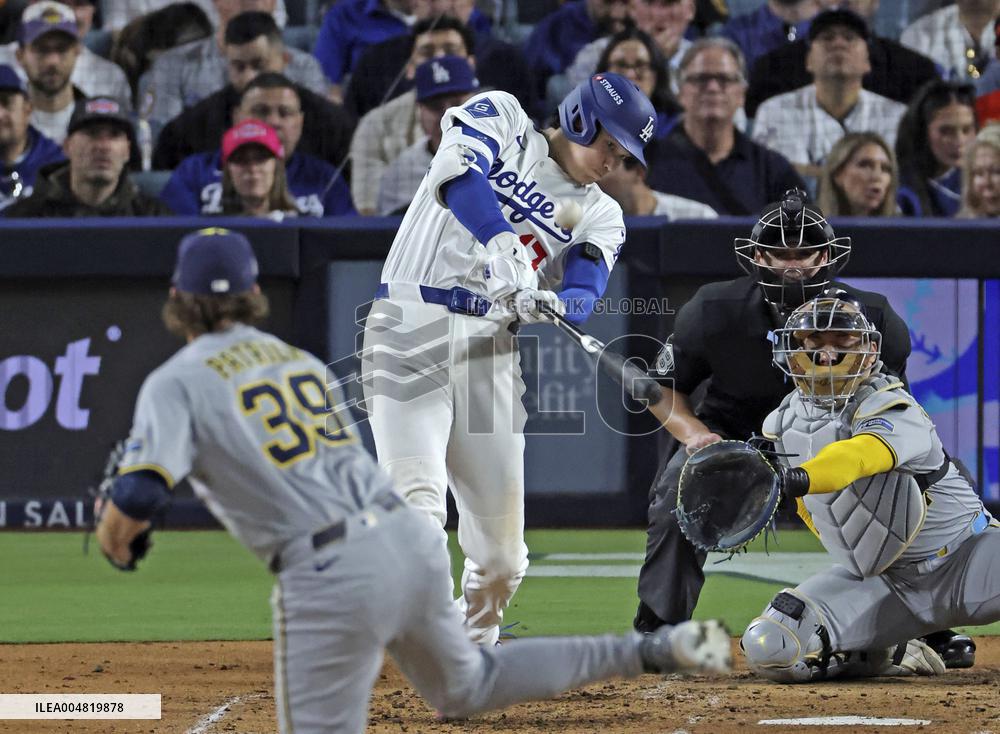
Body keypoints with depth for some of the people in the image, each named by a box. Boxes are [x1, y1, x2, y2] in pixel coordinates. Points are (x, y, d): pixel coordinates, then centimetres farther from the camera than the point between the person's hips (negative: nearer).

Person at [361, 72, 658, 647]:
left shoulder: (600, 216, 16)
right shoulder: (501, 117, 7)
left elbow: (583, 297, -4)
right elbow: (455, 175, -16)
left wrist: (551, 305, -28)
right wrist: (501, 242, -33)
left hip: (490, 347, 5)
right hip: (411, 328, -4)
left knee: (502, 549, 4)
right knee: (419, 504, -22)